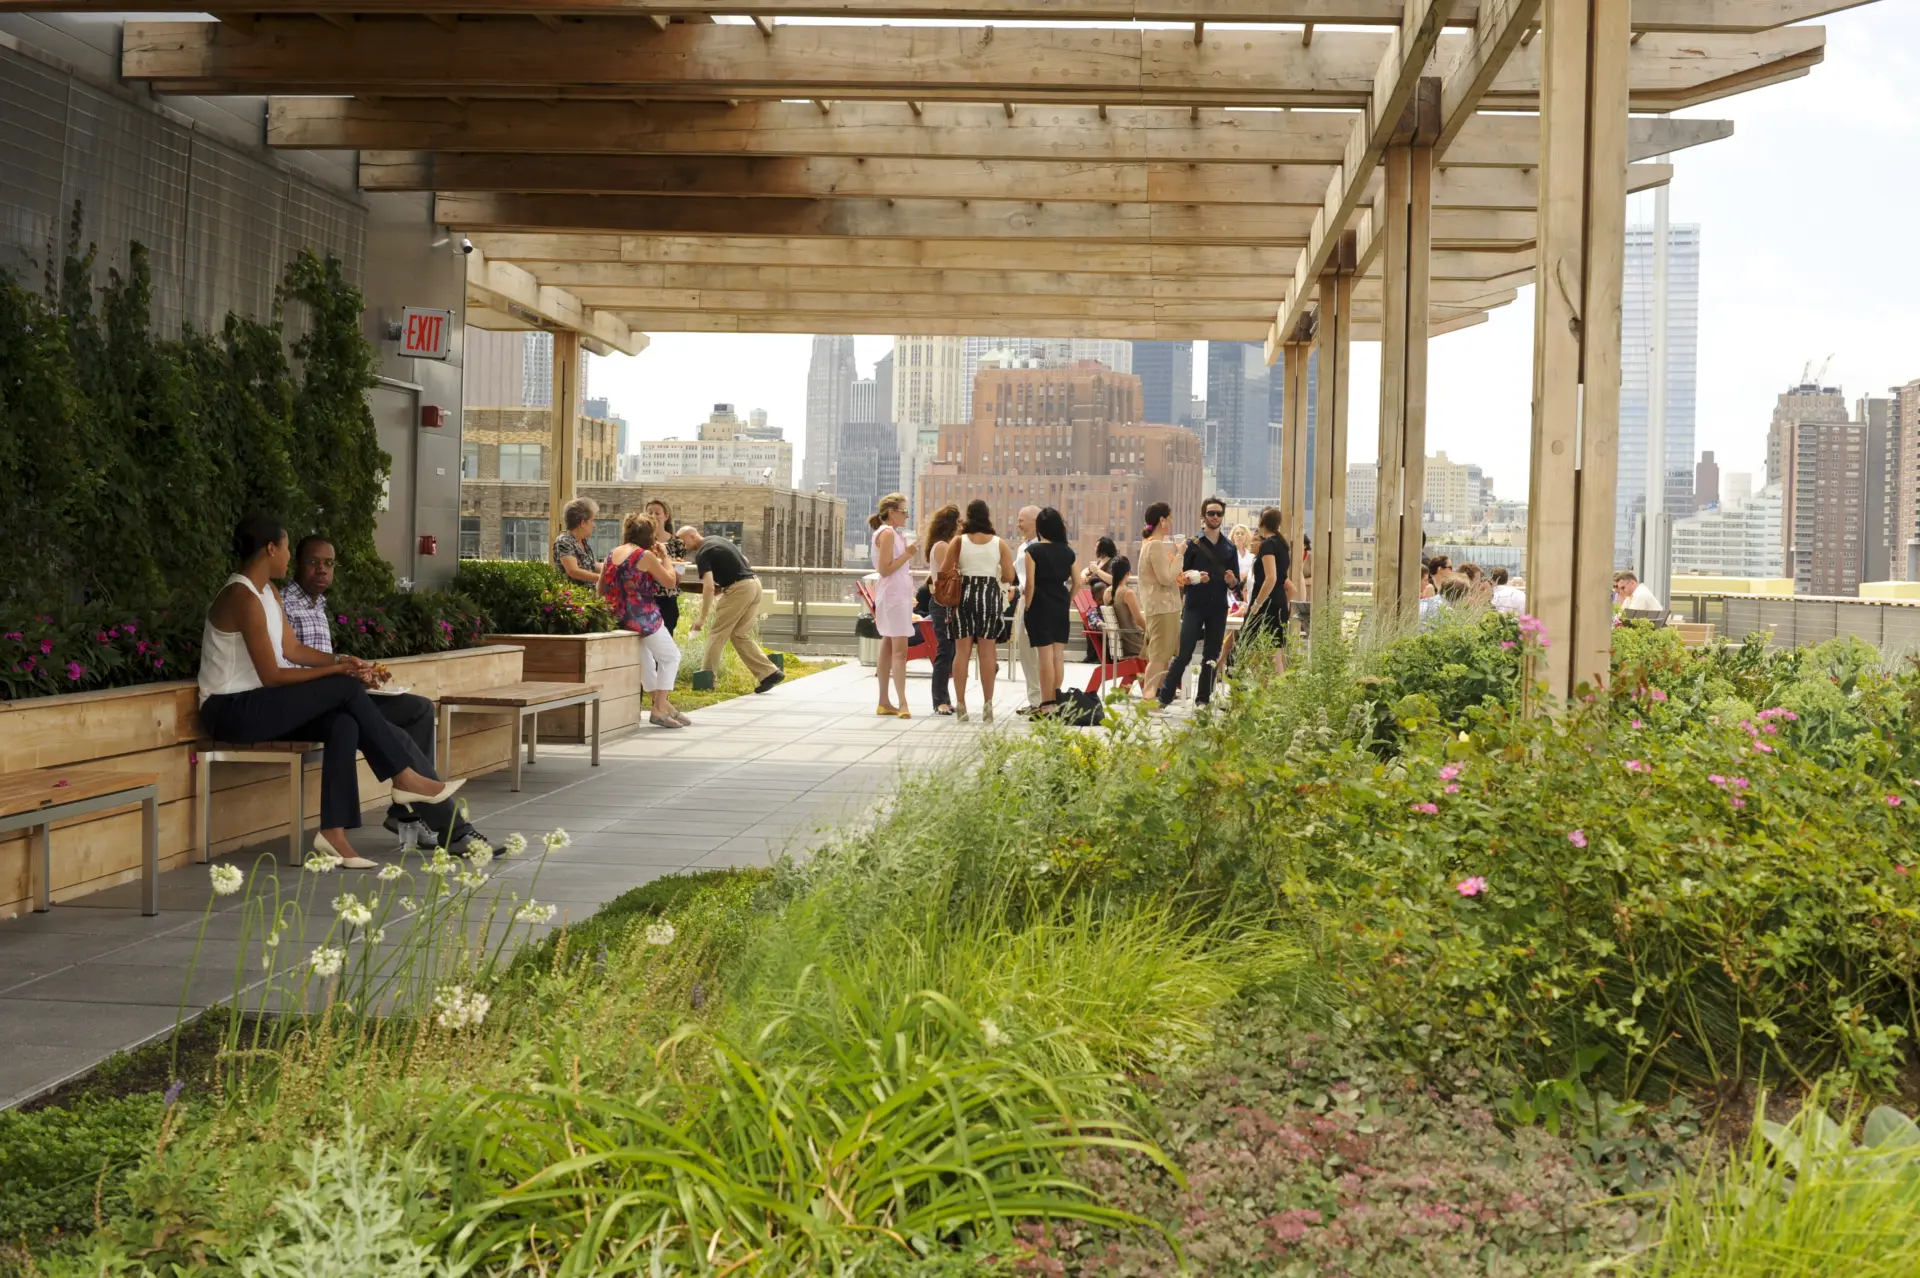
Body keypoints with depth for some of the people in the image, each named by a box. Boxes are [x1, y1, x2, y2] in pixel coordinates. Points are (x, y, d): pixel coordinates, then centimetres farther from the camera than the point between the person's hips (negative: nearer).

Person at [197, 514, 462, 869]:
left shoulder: (267, 591, 12)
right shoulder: (244, 597, -19)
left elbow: (292, 649, 12)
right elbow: (271, 676, -20)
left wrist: (341, 661, -4)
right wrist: (337, 672, -13)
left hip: (254, 706, 9)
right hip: (230, 711, -9)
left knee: (343, 722, -17)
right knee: (346, 688, -18)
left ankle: (334, 831, -22)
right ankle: (405, 777, -9)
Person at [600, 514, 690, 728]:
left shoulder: (612, 554, 7)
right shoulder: (645, 556, -13)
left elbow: (601, 588, 13)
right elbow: (670, 580, -5)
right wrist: (664, 556, 6)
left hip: (620, 618, 7)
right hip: (644, 617, -7)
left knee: (644, 659, 22)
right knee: (671, 656, 8)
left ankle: (659, 704, 31)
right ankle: (660, 708, 4)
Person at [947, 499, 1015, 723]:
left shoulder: (958, 541, -1)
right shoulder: (999, 543, 0)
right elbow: (1009, 577, -2)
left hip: (964, 595, 0)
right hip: (990, 596, 0)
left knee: (962, 651, 4)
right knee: (987, 652, 4)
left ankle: (960, 704, 2)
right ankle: (987, 704, 4)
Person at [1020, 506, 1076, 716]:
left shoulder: (1033, 550, -9)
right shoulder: (1067, 552, 7)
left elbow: (1030, 584, -13)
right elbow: (1076, 582, 9)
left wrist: (1026, 606, -3)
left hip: (1041, 604, -5)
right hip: (1061, 605, 5)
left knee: (1045, 656, -4)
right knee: (1058, 655, 9)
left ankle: (1047, 704, -2)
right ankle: (1056, 701, 14)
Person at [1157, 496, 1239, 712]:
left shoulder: (1229, 548, 11)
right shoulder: (1193, 544, 2)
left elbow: (1235, 583, 11)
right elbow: (1181, 577, 0)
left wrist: (1231, 580, -11)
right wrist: (1195, 578, -20)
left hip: (1218, 608, 3)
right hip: (1194, 606, -3)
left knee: (1211, 657, 5)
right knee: (1183, 653, -7)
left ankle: (1203, 699, 12)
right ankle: (1164, 697, -4)